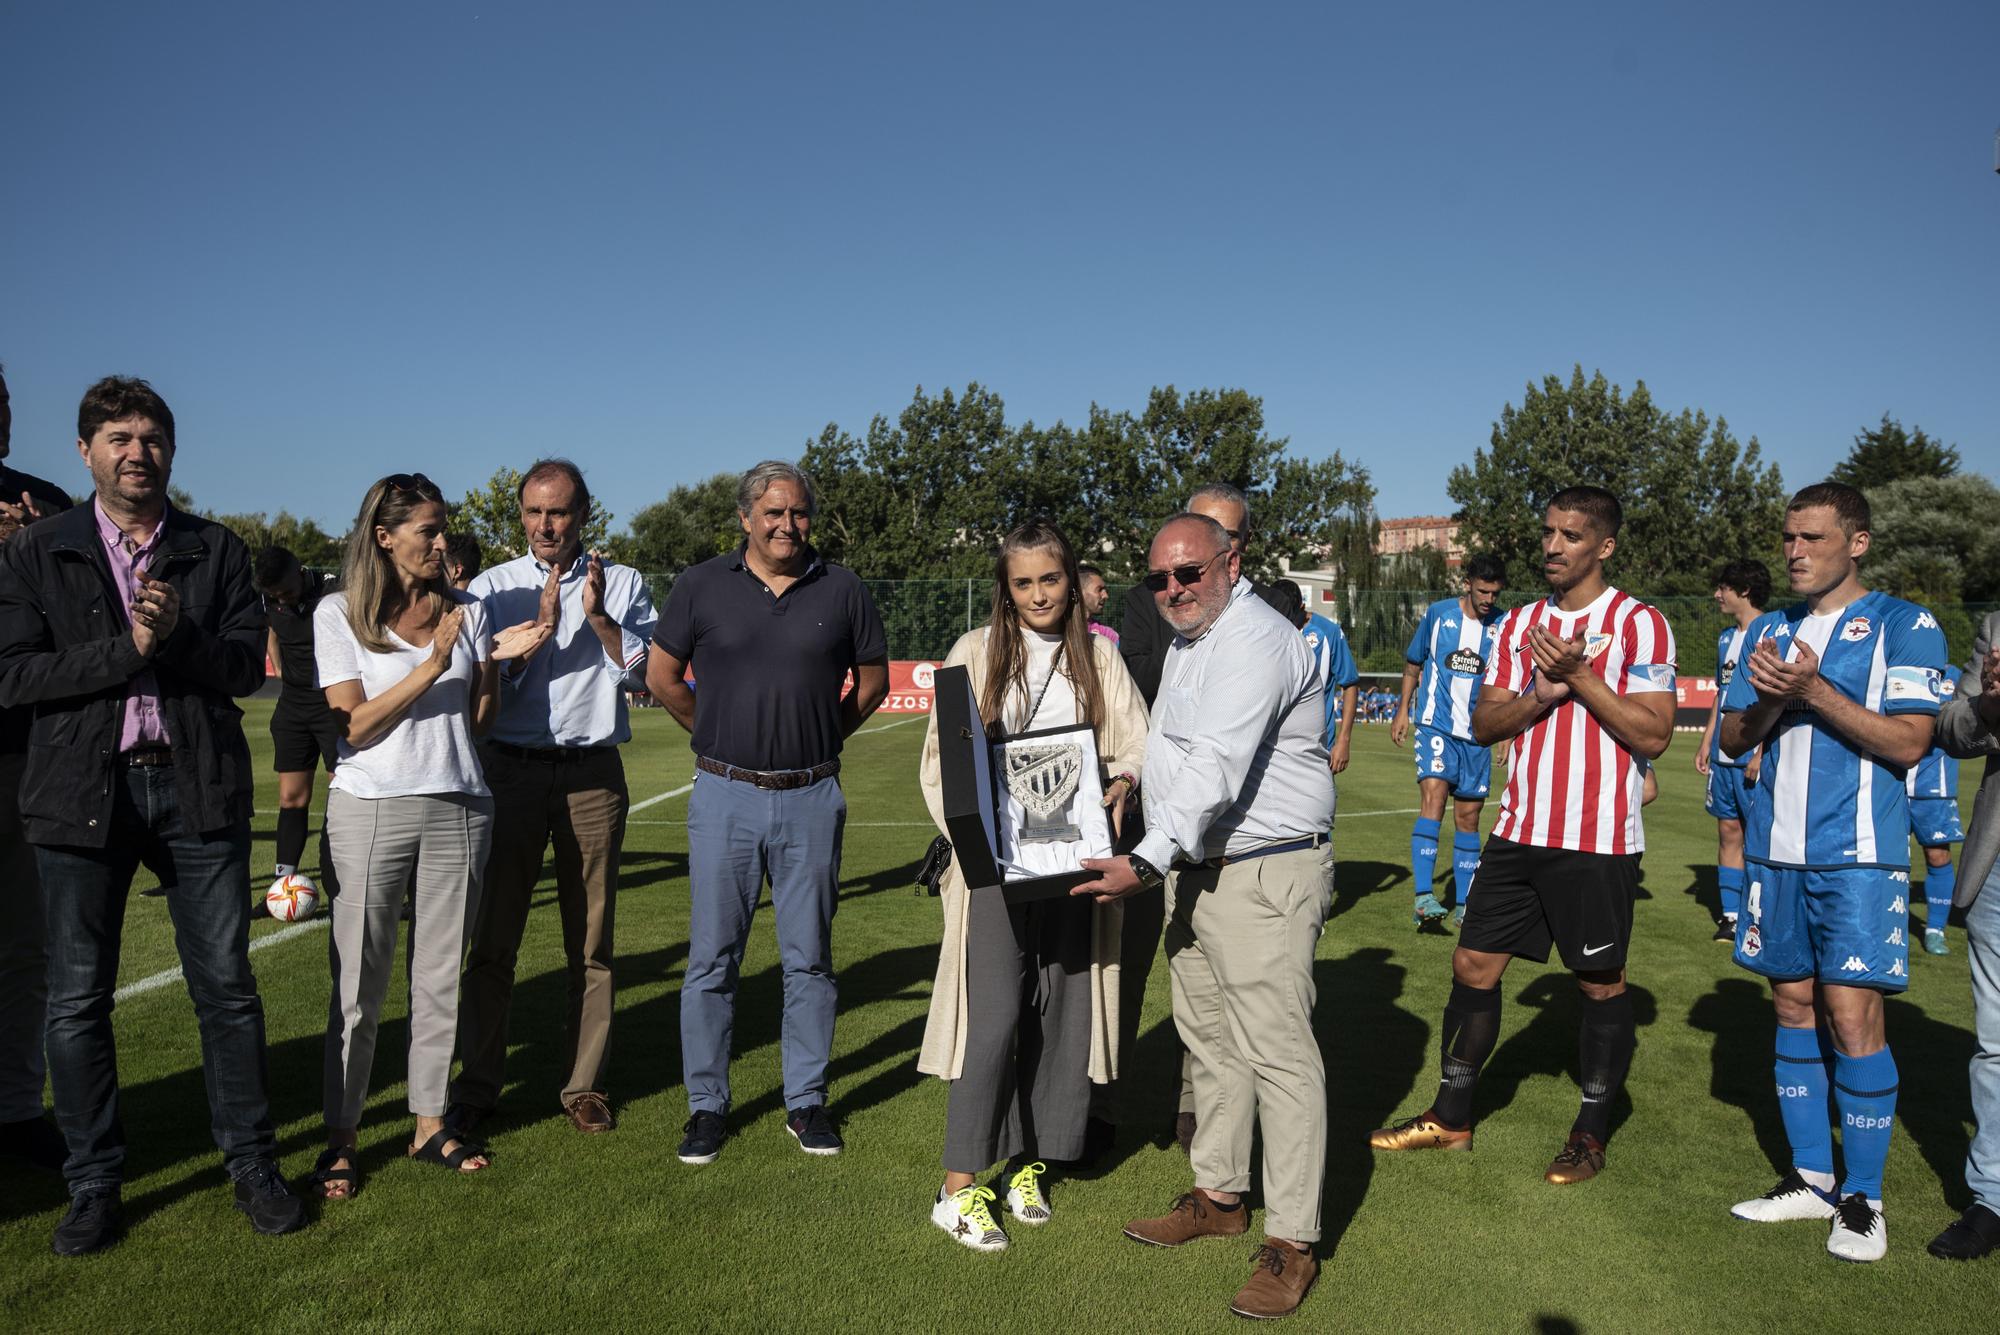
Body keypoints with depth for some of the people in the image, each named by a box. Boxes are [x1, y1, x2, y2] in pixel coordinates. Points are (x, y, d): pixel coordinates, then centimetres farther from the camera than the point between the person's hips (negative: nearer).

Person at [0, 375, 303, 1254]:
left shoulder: (215, 550, 8)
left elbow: (247, 665, 1)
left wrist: (178, 633, -16)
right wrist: (125, 648, -14)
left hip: (197, 786, 0)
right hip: (84, 792, 0)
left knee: (226, 987, 4)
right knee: (78, 999, 6)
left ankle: (252, 1165, 17)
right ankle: (94, 1184, 21)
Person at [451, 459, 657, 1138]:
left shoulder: (622, 583, 7)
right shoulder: (493, 586, 7)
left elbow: (641, 669, -2)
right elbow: (487, 684, -1)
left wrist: (598, 615, -15)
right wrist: (541, 622, -13)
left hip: (592, 775, 0)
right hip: (510, 770, 0)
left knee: (590, 941, 5)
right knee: (492, 937, 4)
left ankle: (584, 1084, 17)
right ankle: (476, 1084, 19)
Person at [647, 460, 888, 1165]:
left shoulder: (842, 589, 3)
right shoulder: (702, 585, 2)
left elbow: (873, 681, 13)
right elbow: (662, 675, 11)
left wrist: (822, 736, 10)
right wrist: (719, 736, 12)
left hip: (811, 798, 1)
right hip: (725, 796, 0)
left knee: (809, 959, 9)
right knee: (712, 960, 6)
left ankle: (806, 1101, 23)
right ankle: (706, 1105, 20)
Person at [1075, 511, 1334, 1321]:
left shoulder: (1255, 642, -16)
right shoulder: (1187, 640, 17)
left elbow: (1216, 768, -26)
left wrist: (1146, 861, -28)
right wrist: (1157, 861, 14)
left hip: (1264, 875, -10)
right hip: (1194, 870, 10)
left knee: (1276, 1053, -6)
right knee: (1209, 1040, 17)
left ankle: (1291, 1242, 2)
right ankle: (1219, 1196, 31)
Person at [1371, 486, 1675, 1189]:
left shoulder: (1639, 623, -6)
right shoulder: (1518, 624, 11)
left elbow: (1653, 735, -12)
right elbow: (1483, 724, 6)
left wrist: (1580, 677, -17)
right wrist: (1541, 692, -11)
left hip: (1599, 840, -5)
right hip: (1519, 832, 5)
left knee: (1601, 983, 7)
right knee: (1474, 964, 8)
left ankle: (1591, 1131, 24)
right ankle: (1451, 1115, 21)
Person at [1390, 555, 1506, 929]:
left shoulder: (1504, 625, 3)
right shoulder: (1437, 613, 1)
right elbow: (1413, 664, 13)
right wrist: (1402, 710, 10)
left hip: (1477, 734, 2)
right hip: (1435, 725, -2)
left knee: (1468, 817, 8)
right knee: (1433, 797, -22)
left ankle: (1462, 905, 19)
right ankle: (1424, 897, -26)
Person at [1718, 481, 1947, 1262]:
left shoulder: (1906, 626, -4)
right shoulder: (1769, 630, 13)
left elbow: (1908, 743, -13)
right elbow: (1732, 738, 11)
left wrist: (1814, 691, -21)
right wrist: (1769, 700, -9)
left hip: (1859, 855, -5)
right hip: (1778, 852, 5)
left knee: (1852, 1018, -7)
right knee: (1794, 1009, 10)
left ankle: (1863, 1199, 9)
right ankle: (1810, 1178, 23)